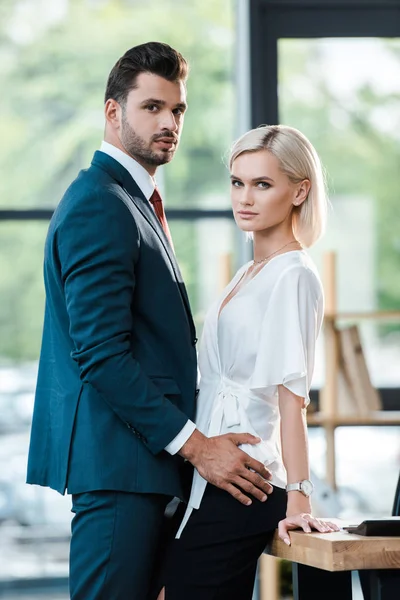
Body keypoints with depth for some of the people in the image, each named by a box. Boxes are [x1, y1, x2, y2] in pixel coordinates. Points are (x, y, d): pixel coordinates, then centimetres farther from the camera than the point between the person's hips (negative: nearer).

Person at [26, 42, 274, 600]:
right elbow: (100, 353, -20)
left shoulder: (134, 200, 21)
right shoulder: (99, 205, -12)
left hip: (141, 456, 10)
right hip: (116, 458, -10)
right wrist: (193, 444, -18)